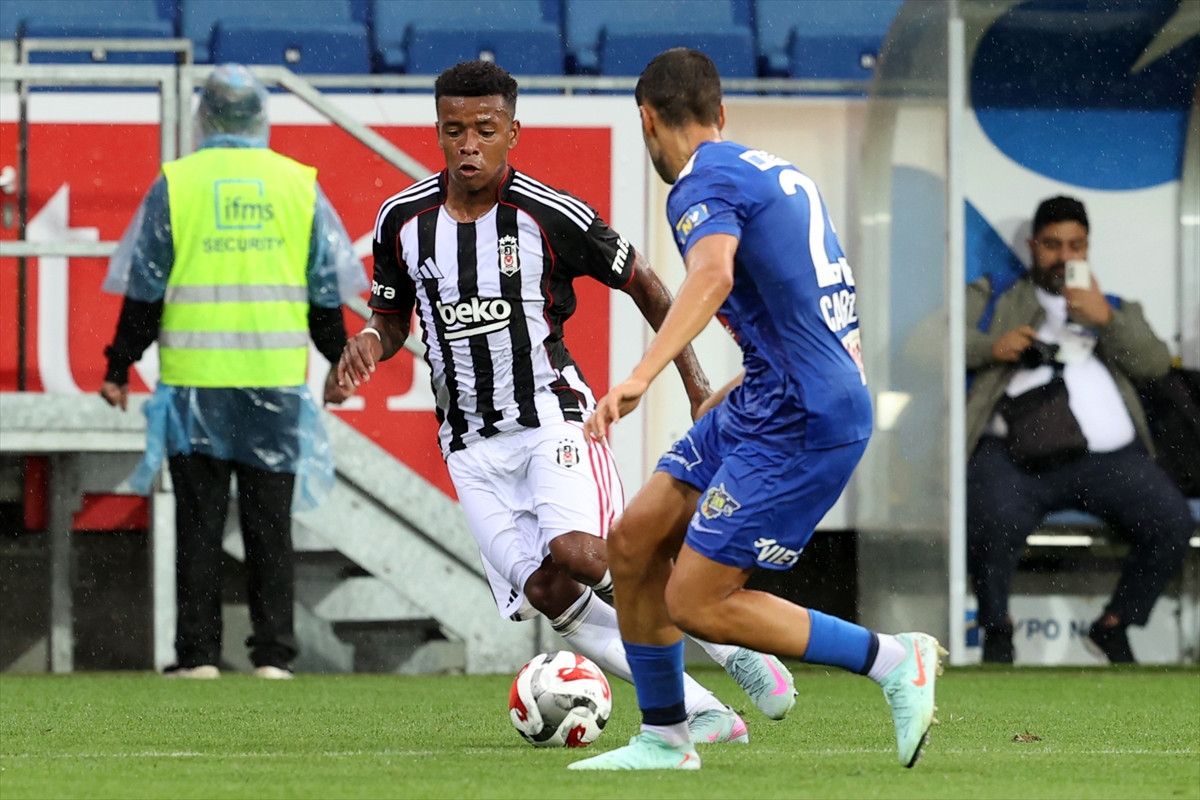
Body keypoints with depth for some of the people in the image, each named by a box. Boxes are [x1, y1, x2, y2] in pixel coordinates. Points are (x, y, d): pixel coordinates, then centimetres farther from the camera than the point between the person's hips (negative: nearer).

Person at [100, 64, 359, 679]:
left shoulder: (175, 185, -1)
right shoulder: (298, 185, 4)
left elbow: (144, 290, -1)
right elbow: (327, 289, 8)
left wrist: (118, 369, 6)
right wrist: (340, 365, 19)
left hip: (194, 378, -1)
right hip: (277, 379, 1)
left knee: (199, 522, 2)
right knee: (269, 524, 5)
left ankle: (198, 653, 0)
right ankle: (272, 653, 3)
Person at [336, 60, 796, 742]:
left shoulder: (550, 215, -10)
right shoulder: (404, 220, 0)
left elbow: (642, 284, 2)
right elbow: (393, 315, 15)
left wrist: (695, 383, 0)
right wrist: (371, 341, -9)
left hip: (551, 413, -4)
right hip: (472, 443, 4)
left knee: (576, 553, -27)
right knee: (546, 596, -11)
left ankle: (734, 647, -10)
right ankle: (702, 713, -6)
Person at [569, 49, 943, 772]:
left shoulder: (704, 185, -12)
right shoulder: (779, 173, 17)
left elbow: (712, 274, -35)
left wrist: (640, 377, -47)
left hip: (801, 425, -10)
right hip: (761, 405, 10)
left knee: (696, 602, -7)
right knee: (636, 538, 9)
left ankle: (895, 662, -2)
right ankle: (663, 740, 15)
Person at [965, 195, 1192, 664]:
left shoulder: (1116, 309, 31)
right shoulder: (991, 300, 26)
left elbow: (1156, 364, 13)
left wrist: (1106, 319, -1)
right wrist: (991, 347, -4)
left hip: (1110, 455, 2)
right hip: (1015, 451, -2)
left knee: (1172, 523, -24)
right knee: (997, 524, -36)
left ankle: (1113, 625, 0)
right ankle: (997, 626, -8)